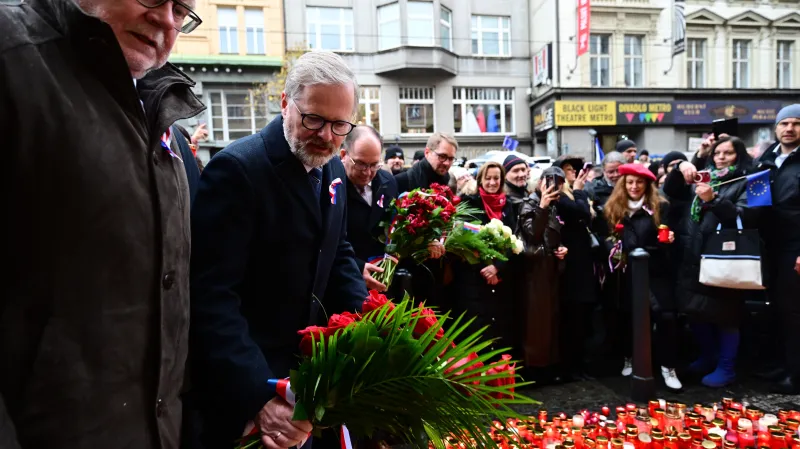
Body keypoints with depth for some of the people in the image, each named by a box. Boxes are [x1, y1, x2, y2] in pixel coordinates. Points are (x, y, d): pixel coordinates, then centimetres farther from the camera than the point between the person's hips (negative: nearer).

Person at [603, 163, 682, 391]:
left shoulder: (660, 207, 2)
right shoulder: (613, 208, 7)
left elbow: (667, 236, 4)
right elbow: (608, 239, 13)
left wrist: (670, 238, -18)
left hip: (655, 270, -2)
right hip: (627, 272, 2)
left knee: (665, 315, -10)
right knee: (628, 316, 11)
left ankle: (668, 367, 3)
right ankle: (630, 359, 30)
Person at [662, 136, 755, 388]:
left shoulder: (746, 183, -1)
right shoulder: (704, 179, 15)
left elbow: (746, 218, -14)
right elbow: (670, 192, 12)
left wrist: (713, 199, -25)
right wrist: (680, 169, -5)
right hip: (695, 258, 6)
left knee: (724, 315, 2)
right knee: (696, 312, 14)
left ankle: (726, 368, 17)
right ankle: (708, 357, 34)